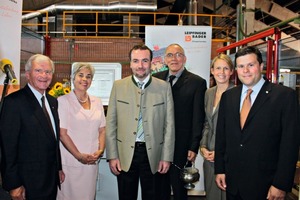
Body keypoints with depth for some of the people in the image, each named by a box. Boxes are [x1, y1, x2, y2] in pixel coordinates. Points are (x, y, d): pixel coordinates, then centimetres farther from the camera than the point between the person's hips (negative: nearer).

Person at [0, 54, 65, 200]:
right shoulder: (14, 101, -14)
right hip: (29, 183, -7)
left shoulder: (52, 101, 9)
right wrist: (14, 185, -16)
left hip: (52, 178, 7)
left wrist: (59, 168, 13)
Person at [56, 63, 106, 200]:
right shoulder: (63, 101, -5)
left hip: (92, 161, 4)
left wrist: (100, 150, -6)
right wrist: (79, 156, -15)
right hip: (70, 161, -4)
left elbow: (102, 130, 10)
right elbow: (62, 133, -10)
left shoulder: (97, 102, 9)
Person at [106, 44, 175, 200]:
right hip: (125, 154, 1)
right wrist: (112, 156, -2)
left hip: (153, 154, 0)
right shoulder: (118, 86, 1)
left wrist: (166, 157, -2)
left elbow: (169, 124, 1)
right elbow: (111, 123, 2)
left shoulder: (164, 87, 0)